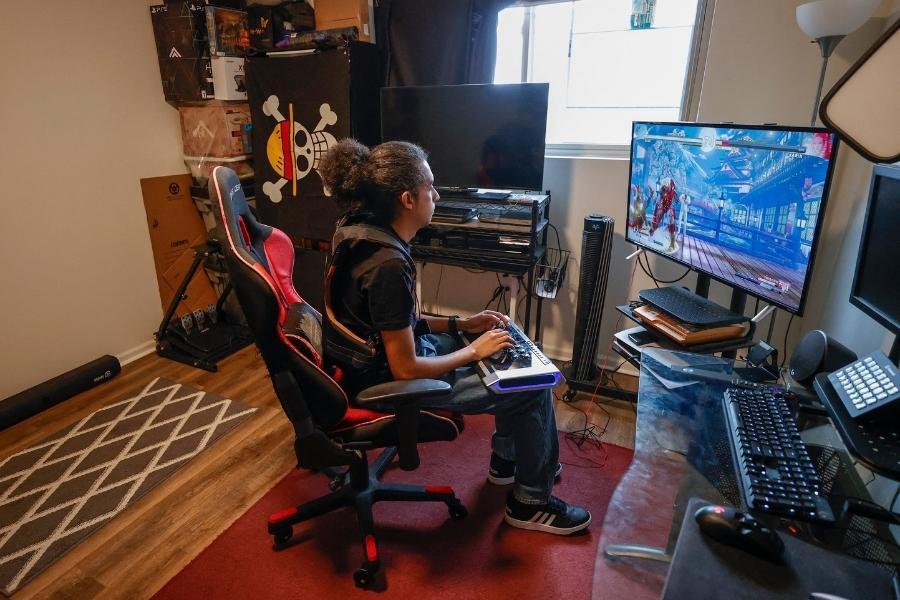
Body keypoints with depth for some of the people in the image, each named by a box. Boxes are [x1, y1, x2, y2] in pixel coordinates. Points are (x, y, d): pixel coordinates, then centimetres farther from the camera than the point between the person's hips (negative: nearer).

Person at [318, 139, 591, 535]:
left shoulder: (367, 234, -2)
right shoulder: (388, 265, -31)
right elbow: (406, 370, -26)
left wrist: (459, 324, 3)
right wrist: (474, 351, -13)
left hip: (384, 353, 9)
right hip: (389, 384, -9)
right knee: (534, 386, -2)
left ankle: (505, 460, 35)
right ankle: (532, 502, 19)